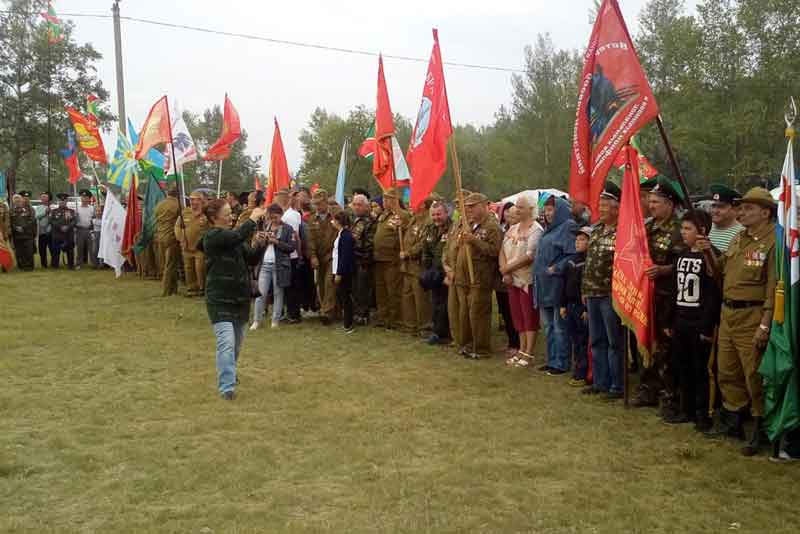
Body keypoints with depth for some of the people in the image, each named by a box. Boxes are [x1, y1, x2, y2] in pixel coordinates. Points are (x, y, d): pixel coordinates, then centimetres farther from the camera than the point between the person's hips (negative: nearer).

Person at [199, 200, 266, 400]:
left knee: (237, 342, 17)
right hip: (220, 299, -7)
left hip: (240, 298, 7)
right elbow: (238, 237, -28)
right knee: (226, 342, -17)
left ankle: (229, 373, 39)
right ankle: (226, 387, -15)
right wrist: (253, 219, -17)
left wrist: (261, 244, -9)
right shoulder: (212, 237, -12)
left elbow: (251, 258, 8)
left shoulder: (233, 236, 12)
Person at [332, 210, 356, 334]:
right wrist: (336, 272, 12)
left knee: (345, 297, -2)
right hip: (339, 271, 10)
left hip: (344, 272, -10)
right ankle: (346, 322, 25)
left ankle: (348, 326, 5)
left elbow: (345, 256, -21)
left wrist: (339, 273, -20)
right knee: (340, 296, 15)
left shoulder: (346, 236, -18)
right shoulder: (340, 234, 12)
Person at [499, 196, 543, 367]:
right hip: (512, 279, 7)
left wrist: (507, 268, -13)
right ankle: (522, 350, 22)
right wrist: (505, 271, -8)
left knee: (530, 317, -1)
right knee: (518, 316, 12)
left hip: (528, 280, -7)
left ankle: (528, 354, 5)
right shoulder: (512, 229, 13)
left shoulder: (536, 230, -11)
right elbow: (503, 251, 8)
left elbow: (529, 257, -19)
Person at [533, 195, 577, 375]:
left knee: (559, 326, -3)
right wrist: (539, 272, 14)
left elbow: (573, 255, -18)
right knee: (548, 325, 13)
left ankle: (562, 363, 4)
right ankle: (552, 360, 22)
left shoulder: (568, 227, -9)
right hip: (544, 285, 9)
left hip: (557, 285, -9)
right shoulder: (549, 229, 18)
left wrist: (556, 269, -21)